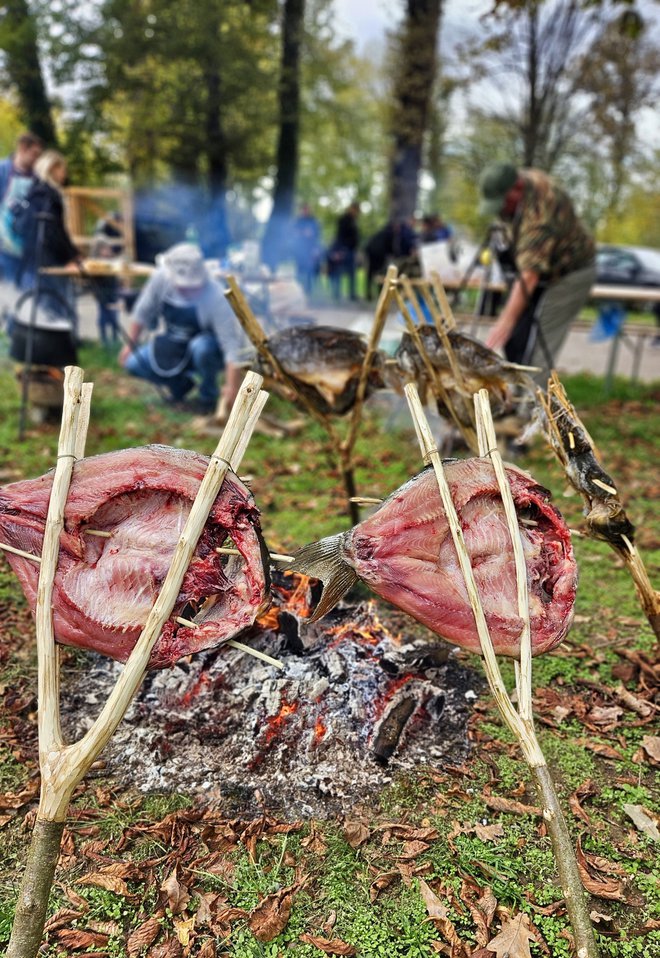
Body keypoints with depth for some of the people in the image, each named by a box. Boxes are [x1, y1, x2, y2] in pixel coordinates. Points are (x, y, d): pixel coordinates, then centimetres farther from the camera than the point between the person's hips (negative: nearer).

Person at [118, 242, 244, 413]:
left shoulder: (215, 297, -31)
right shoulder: (160, 279, -18)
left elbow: (231, 341, -33)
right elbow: (143, 313, -2)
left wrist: (232, 386, -39)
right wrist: (131, 344, 1)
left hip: (207, 352, -4)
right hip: (175, 349, 4)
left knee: (201, 346, -38)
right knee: (133, 363, -15)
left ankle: (208, 397, -11)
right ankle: (180, 384, 10)